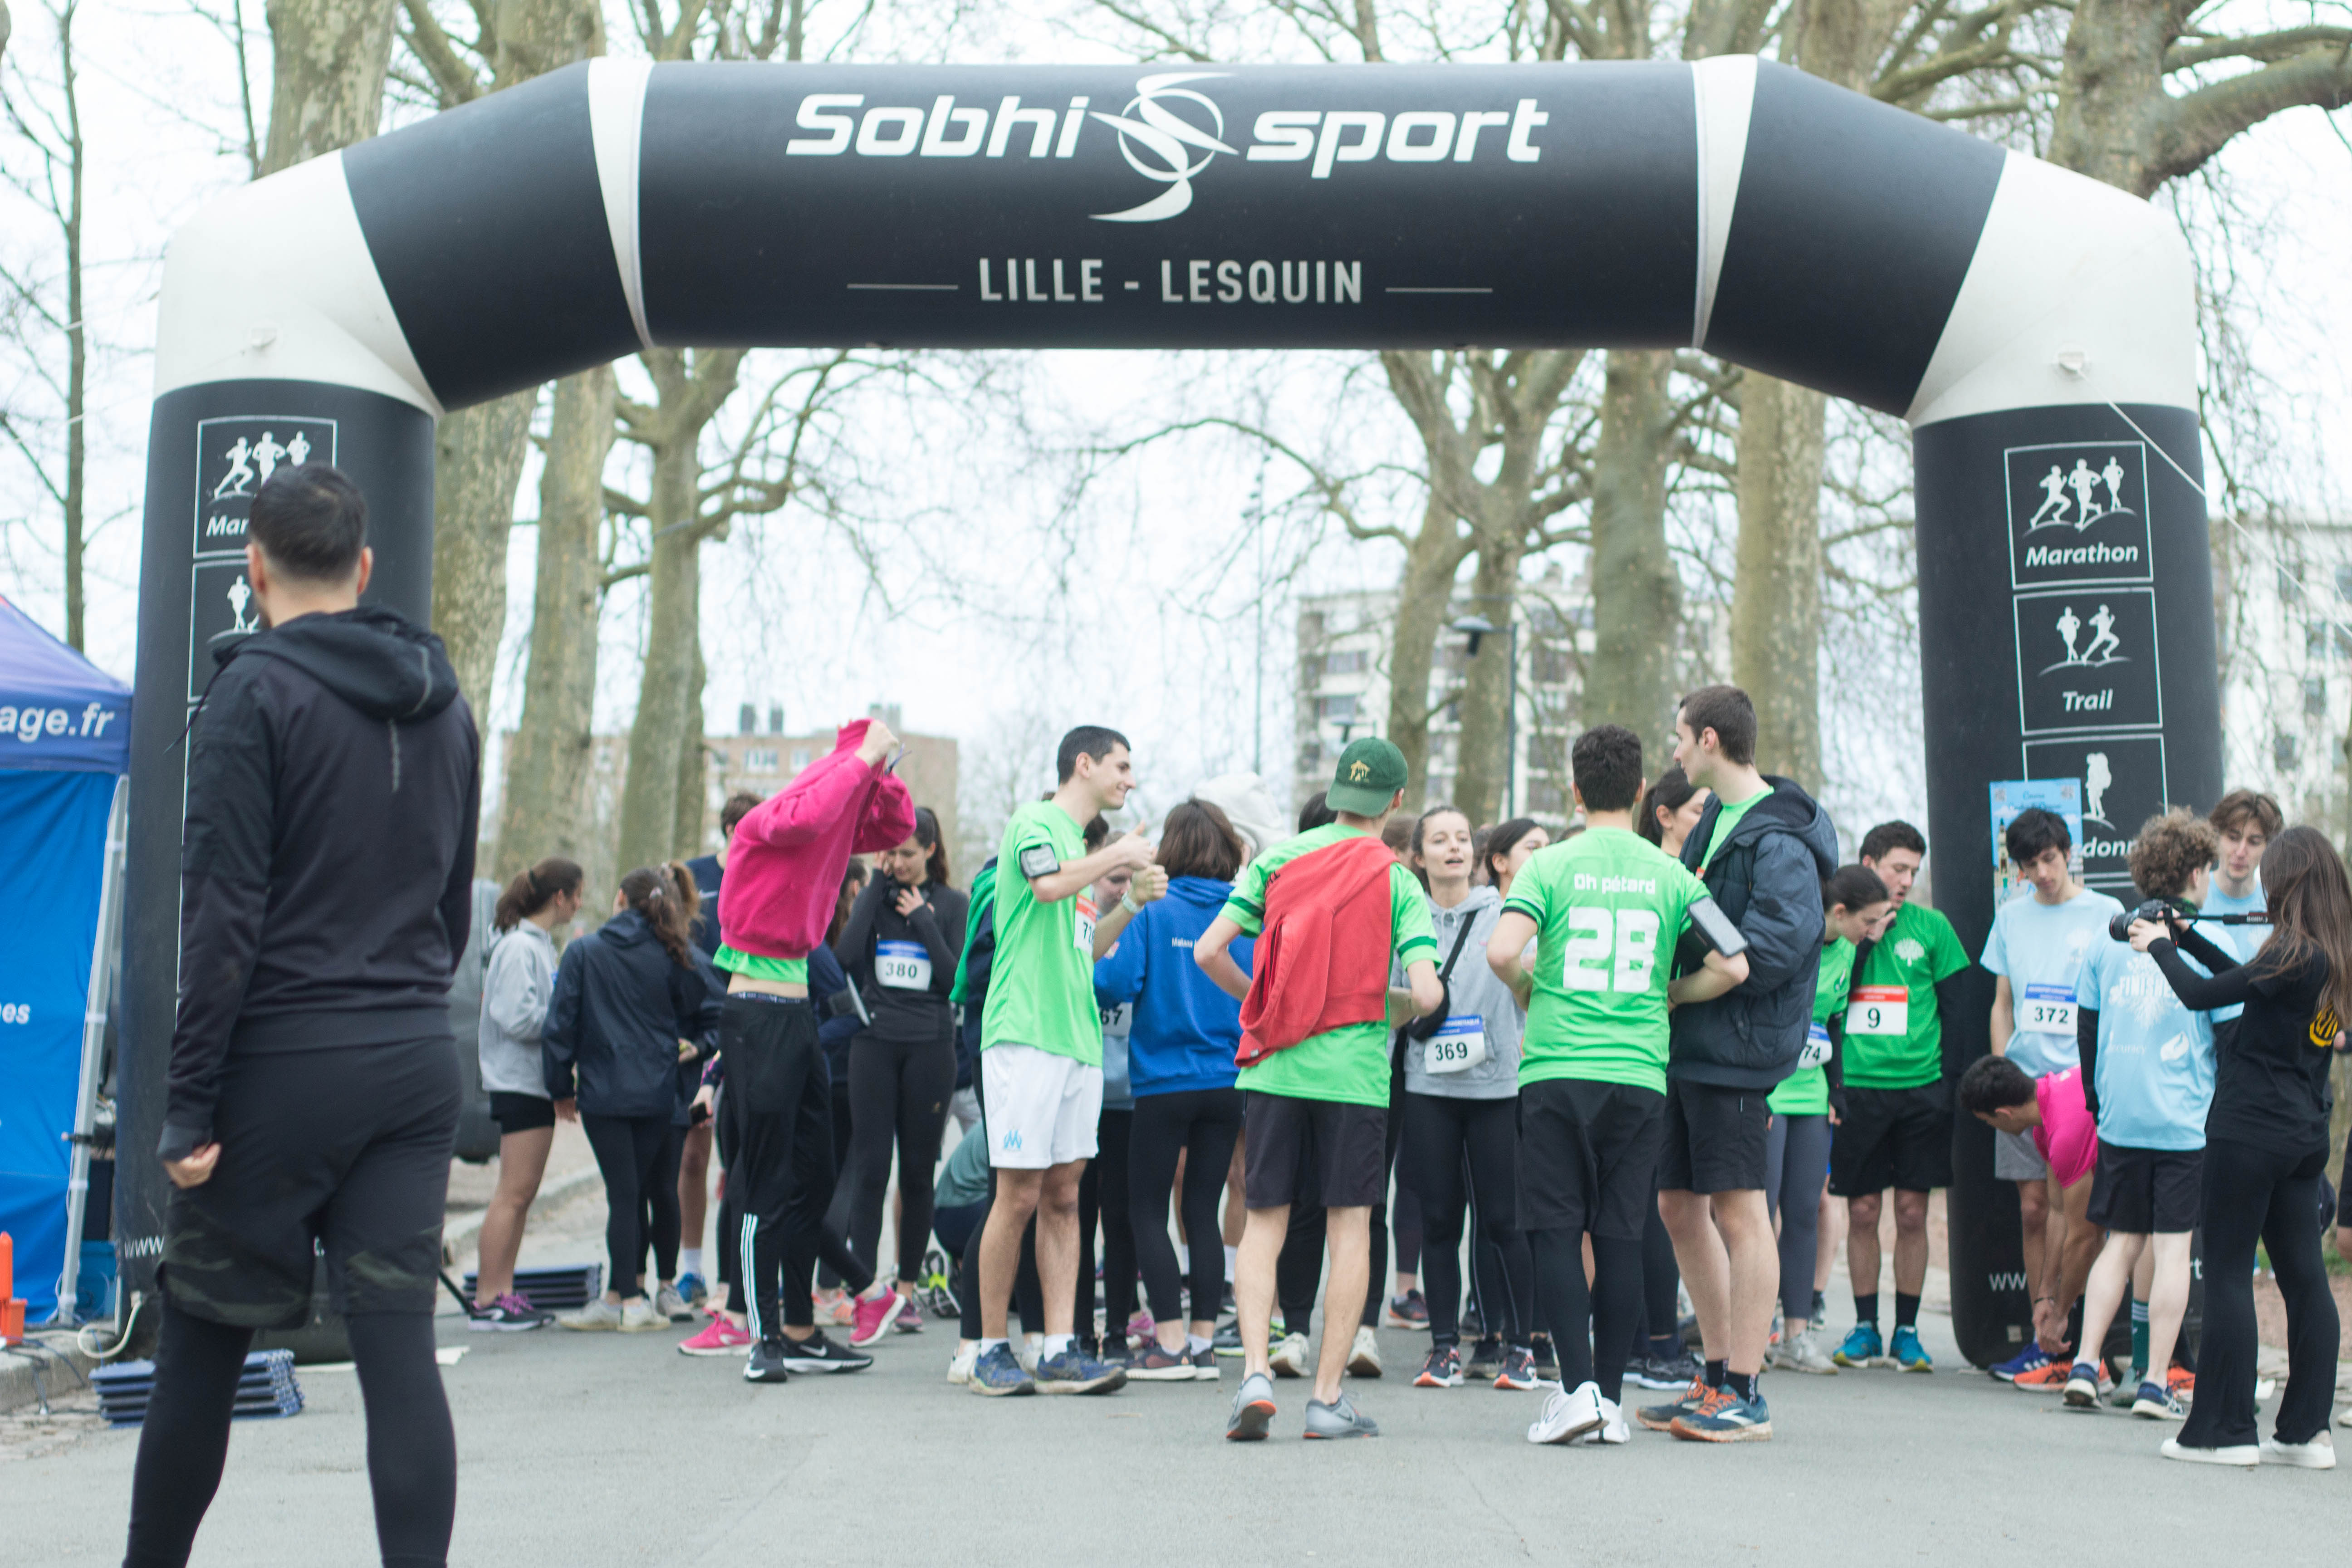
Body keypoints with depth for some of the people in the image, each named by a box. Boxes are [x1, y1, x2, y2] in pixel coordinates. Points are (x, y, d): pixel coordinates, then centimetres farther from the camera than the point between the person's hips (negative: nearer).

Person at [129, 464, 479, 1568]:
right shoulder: (444, 706, 13)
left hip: (284, 1063, -5)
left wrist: (188, 1103, -10)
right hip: (418, 1063, 5)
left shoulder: (256, 692, -7)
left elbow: (223, 913, -13)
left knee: (202, 1349, 9)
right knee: (399, 1347, 2)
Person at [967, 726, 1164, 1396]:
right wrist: (1118, 854, -10)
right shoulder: (1034, 821, -2)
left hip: (1079, 1039, 9)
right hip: (1025, 1034, -8)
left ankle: (1060, 1353, 5)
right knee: (1020, 1196, -6)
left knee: (1063, 1196, 5)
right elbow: (1049, 885, -24)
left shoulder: (1082, 843, 24)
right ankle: (991, 1351, 3)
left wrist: (1134, 901, 15)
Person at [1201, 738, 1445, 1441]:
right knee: (1350, 1229, 6)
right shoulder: (1398, 883, 1)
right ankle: (1328, 1396, 6)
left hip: (1273, 1068, 2)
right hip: (1354, 1073, -2)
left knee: (1264, 1223, 8)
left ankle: (1255, 1373, -6)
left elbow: (1208, 952, -1)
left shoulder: (1276, 860, 5)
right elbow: (1427, 994, -9)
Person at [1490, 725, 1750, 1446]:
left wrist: (1530, 993, 7)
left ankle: (1578, 1387, -6)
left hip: (1556, 1070, -2)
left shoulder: (1550, 866, -1)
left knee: (1555, 1230, 3)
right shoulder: (1671, 876, 5)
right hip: (1639, 1074, 2)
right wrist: (1668, 997, 15)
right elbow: (1733, 966, -2)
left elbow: (1502, 952, -15)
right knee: (1619, 1235, 7)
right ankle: (1611, 1400, 12)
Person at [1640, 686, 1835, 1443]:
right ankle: (1717, 1376, 24)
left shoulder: (1779, 840, -14)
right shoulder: (1713, 822, 15)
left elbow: (1772, 952, -23)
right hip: (1685, 1045, 9)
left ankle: (1746, 1395, 6)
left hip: (1735, 1049, -9)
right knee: (1680, 1207, 13)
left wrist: (1682, 972, -15)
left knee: (1739, 1212, -3)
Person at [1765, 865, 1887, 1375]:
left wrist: (1837, 1091, 15)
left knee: (1805, 1211, 6)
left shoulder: (1846, 952, 10)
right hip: (1766, 1095, -7)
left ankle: (1796, 1334, 11)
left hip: (1811, 1097, 7)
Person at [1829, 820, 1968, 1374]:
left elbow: (1959, 1010, 8)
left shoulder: (1932, 927, 7)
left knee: (1912, 1213, 2)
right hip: (1857, 1087, 0)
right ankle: (1865, 1327, 13)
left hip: (1921, 1088, 0)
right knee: (1862, 1211, 3)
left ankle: (1907, 1330, 11)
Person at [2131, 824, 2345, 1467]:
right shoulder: (2330, 957, 7)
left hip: (2251, 1130, -8)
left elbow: (2201, 994, -14)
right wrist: (2186, 936, 23)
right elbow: (2247, 980, 21)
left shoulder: (2294, 957, -18)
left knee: (2228, 1274, -1)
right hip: (2305, 1133, 8)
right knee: (2304, 1276, 9)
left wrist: (2159, 945, 3)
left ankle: (2224, 1430, 2)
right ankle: (2307, 1431, 12)